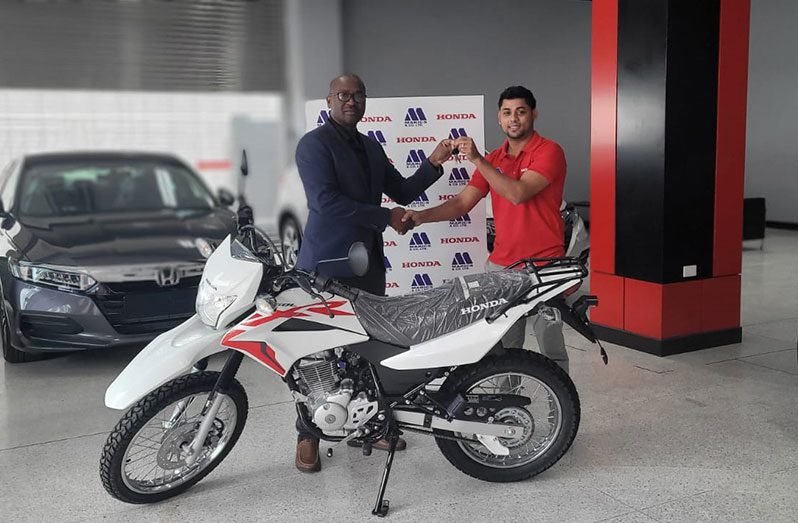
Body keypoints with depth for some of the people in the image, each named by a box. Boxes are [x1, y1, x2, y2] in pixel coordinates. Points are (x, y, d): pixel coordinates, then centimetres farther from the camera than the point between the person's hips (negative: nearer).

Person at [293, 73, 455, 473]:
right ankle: (307, 435, 11)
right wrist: (386, 218, -15)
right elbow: (326, 201, -19)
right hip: (326, 264, -7)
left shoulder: (371, 147, 17)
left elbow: (403, 192, 18)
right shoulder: (315, 144, -7)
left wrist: (433, 163, 2)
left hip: (369, 261, 7)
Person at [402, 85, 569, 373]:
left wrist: (477, 160, -22)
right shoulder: (493, 159, 12)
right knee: (503, 347, 11)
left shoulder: (549, 151, -8)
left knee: (551, 349, 2)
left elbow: (518, 193, -21)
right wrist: (422, 216, -9)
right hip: (501, 264, 6)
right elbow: (462, 202, 6)